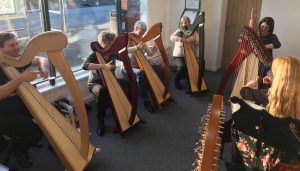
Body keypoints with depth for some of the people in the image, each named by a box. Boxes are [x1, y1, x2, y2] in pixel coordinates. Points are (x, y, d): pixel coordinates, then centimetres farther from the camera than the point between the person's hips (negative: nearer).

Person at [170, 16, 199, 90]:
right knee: (183, 67, -29)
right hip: (178, 56, -4)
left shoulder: (193, 32, 4)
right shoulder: (179, 31, -9)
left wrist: (194, 39, -22)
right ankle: (176, 81, -2)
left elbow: (198, 42, 1)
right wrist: (184, 40, -39)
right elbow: (172, 37, -30)